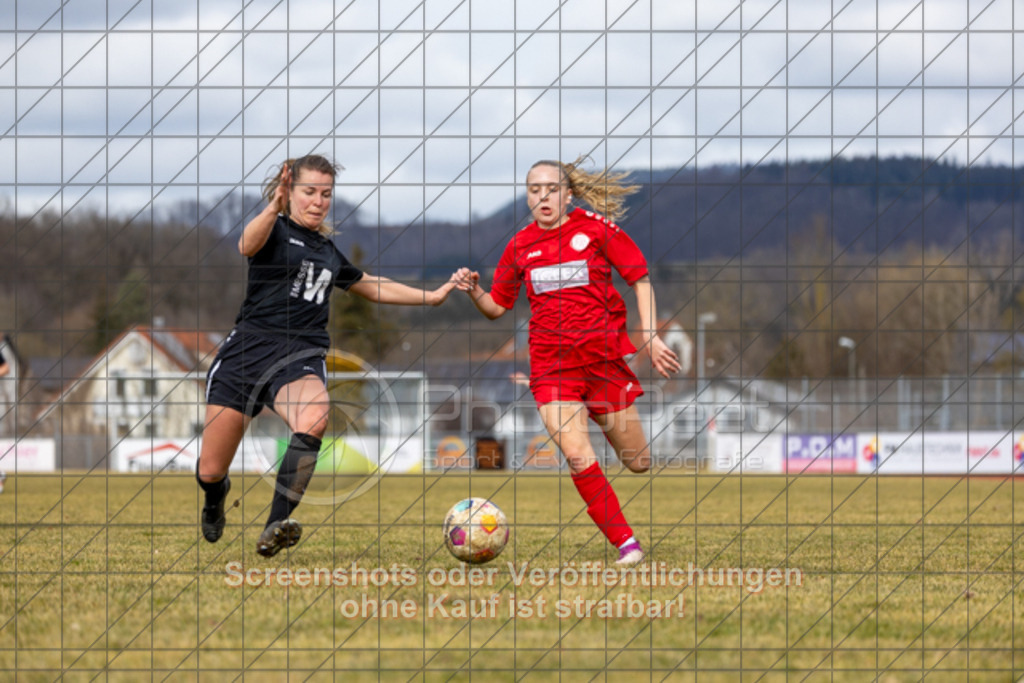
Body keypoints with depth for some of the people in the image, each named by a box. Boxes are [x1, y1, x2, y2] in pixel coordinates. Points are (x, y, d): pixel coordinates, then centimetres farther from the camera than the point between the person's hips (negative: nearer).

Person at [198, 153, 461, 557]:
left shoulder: (328, 251, 22)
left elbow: (371, 286, 40)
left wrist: (431, 296, 39)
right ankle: (216, 496, 37)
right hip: (250, 346, -3)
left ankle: (275, 529, -41)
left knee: (314, 418, -35)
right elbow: (248, 245, -22)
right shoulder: (276, 231, 4)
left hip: (302, 357, 3)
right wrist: (273, 209, -41)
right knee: (210, 472, -3)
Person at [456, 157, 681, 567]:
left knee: (637, 463, 5)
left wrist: (651, 336, -6)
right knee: (576, 456, -20)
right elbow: (497, 307, 15)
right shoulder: (521, 246, 6)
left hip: (604, 357, -1)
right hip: (551, 365, 1)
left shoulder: (595, 229, -2)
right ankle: (625, 542, -11)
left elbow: (640, 280, 3)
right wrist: (474, 291, -6)